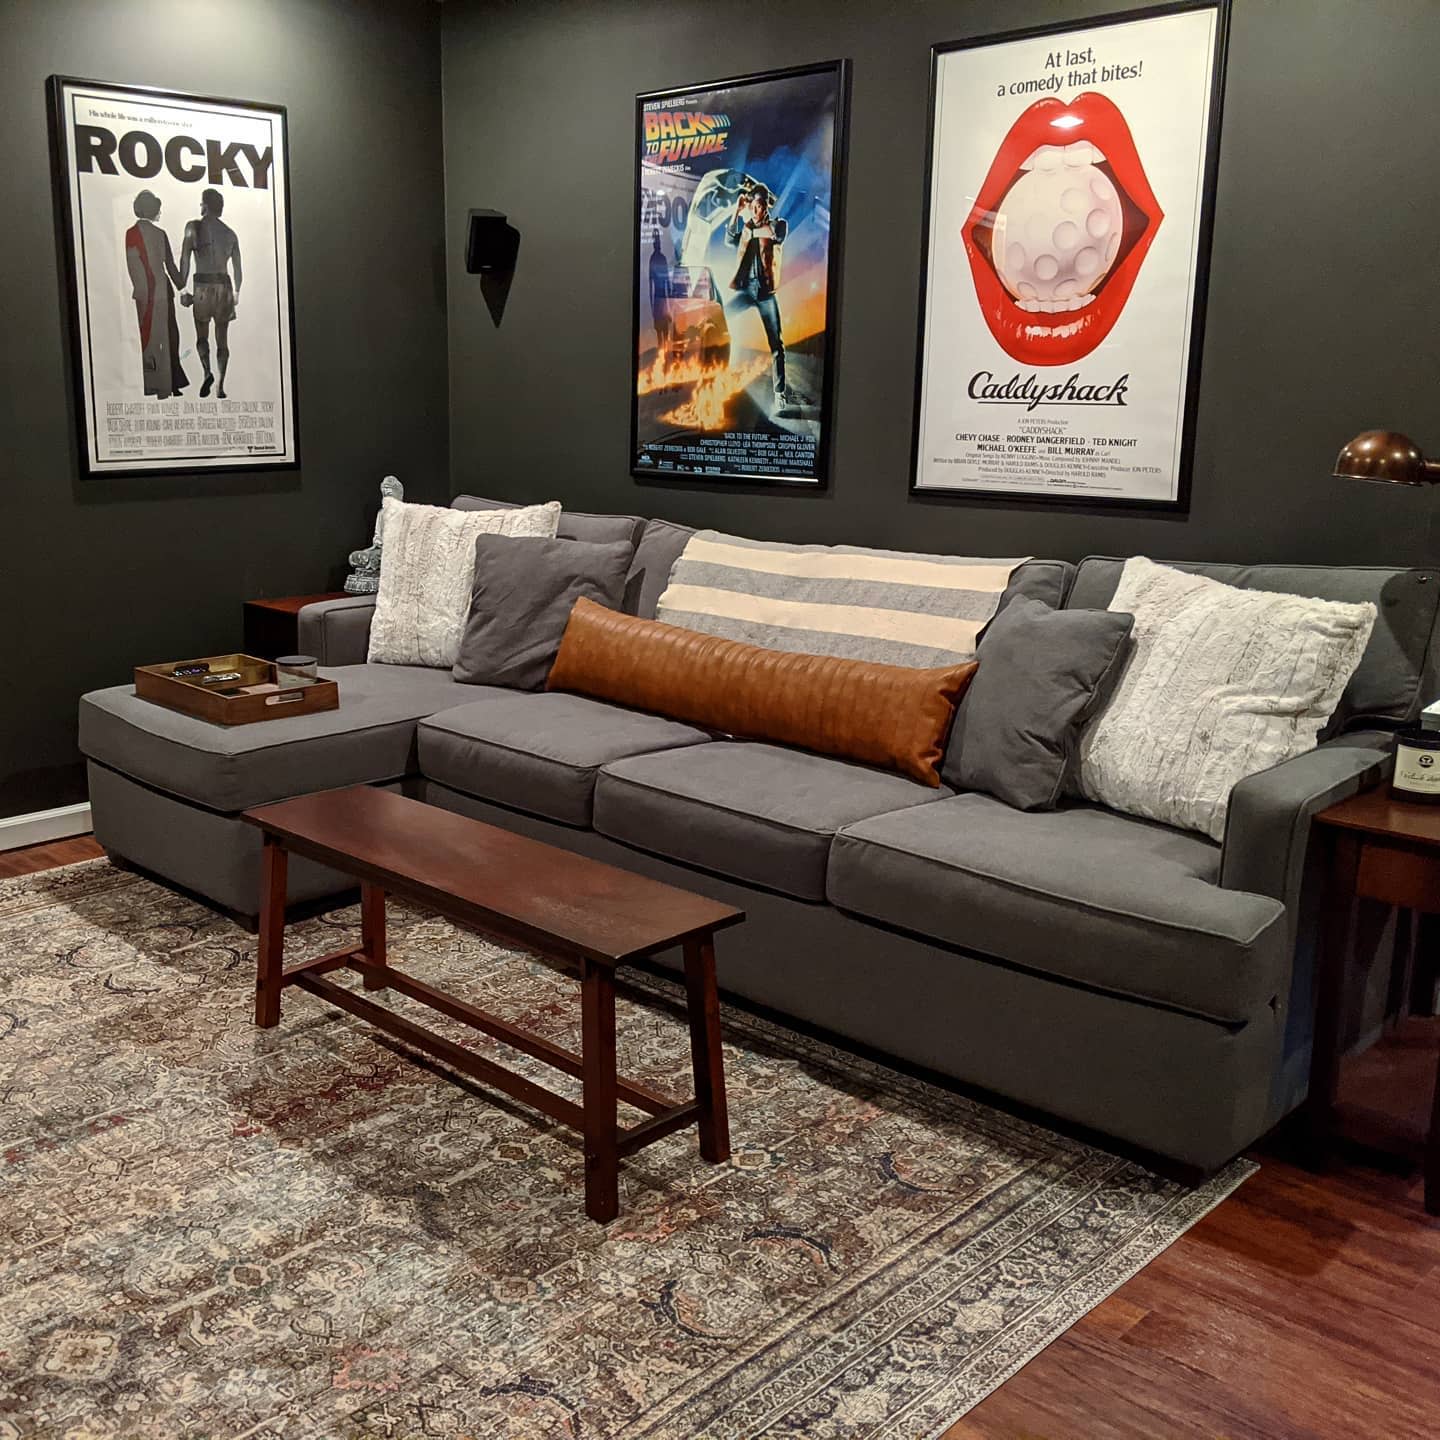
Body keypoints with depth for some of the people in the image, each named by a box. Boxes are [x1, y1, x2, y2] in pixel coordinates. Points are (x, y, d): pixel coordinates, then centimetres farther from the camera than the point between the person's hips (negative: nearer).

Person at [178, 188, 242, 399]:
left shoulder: (194, 226, 0)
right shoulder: (230, 234, 11)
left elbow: (185, 259, -7)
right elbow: (237, 268, 13)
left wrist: (182, 288, -3)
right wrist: (236, 292, 26)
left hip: (203, 285, -3)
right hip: (224, 286, 3)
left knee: (202, 335, 9)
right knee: (222, 338, 7)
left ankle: (208, 371, -16)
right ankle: (220, 386, 3)